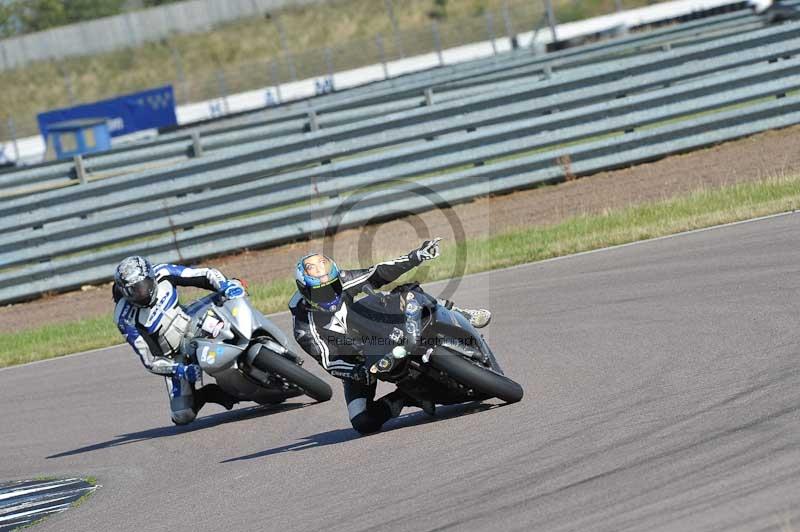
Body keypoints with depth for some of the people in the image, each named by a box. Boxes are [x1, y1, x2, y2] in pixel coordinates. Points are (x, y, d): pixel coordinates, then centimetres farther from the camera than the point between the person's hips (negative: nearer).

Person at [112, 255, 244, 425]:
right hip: (176, 358, -3)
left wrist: (227, 285, -32)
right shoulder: (125, 318, -23)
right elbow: (150, 360, -21)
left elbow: (208, 274, -11)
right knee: (183, 416, -16)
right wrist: (181, 370, -36)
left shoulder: (162, 273, -16)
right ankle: (207, 394, 12)